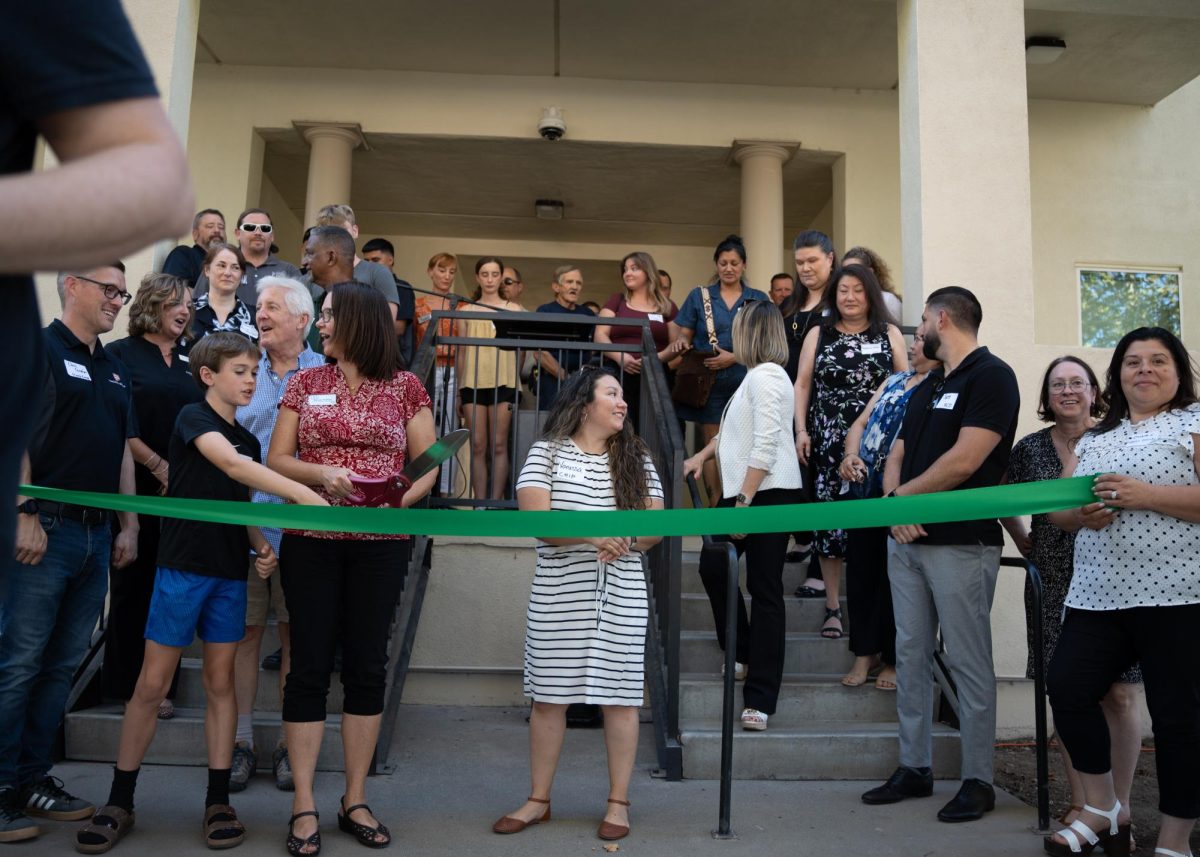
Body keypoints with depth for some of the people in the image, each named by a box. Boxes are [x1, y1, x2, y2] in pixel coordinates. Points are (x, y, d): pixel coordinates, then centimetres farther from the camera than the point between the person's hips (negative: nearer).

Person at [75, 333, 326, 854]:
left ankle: (218, 801, 16)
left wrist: (260, 544, -1)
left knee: (220, 683, 8)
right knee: (152, 684, 1)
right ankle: (119, 802, 15)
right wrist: (305, 495, -35)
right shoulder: (193, 417, -7)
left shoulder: (247, 440, 13)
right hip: (182, 566, -5)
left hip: (229, 573, 6)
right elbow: (232, 465, -26)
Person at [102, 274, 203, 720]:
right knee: (133, 587, 4)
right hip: (138, 489, -4)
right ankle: (126, 684, 14)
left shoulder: (191, 358, 13)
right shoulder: (121, 354, 0)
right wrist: (158, 465, -12)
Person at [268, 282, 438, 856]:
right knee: (310, 664, 1)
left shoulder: (405, 388, 4)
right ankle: (303, 807, 11)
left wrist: (399, 500, -16)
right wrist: (321, 473, -14)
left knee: (367, 665, 5)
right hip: (310, 540, 1)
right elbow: (276, 460, 5)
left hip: (381, 544, 0)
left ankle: (355, 801, 18)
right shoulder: (305, 383, 7)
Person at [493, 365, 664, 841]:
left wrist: (624, 539, -14)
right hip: (558, 595, -1)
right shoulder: (547, 452, 1)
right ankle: (538, 800, 21)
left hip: (621, 595, 2)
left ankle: (618, 802, 18)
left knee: (620, 695, 4)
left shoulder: (636, 458, 9)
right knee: (548, 696, 6)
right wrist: (592, 533, -23)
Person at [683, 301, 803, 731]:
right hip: (745, 493, 10)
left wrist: (744, 501, -24)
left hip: (768, 495, -10)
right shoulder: (757, 376, 18)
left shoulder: (766, 376, -14)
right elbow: (734, 430, 32)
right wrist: (702, 456, 31)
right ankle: (742, 653, 31)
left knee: (765, 592, -5)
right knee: (713, 566, 16)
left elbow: (765, 446, -22)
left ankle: (760, 699, 0)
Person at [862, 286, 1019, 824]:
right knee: (910, 657, 11)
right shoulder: (925, 388, 19)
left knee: (969, 664, 0)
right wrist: (895, 503, -7)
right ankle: (914, 769, 21)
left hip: (960, 544, -8)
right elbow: (896, 456, 14)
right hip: (908, 539, 8)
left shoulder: (991, 376, -8)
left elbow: (964, 461, -18)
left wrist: (902, 494, -5)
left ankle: (978, 781, 12)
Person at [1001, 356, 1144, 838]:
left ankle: (1119, 807, 13)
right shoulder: (1030, 448, 5)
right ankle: (1081, 803, 18)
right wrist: (1025, 543, 9)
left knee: (1119, 696, -1)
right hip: (1055, 586, 2)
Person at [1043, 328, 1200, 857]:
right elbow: (1056, 508, 18)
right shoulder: (1094, 438, 20)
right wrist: (1080, 514, -4)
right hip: (1098, 596, 6)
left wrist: (1146, 496, -18)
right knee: (1066, 688, -4)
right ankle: (1104, 811, 16)